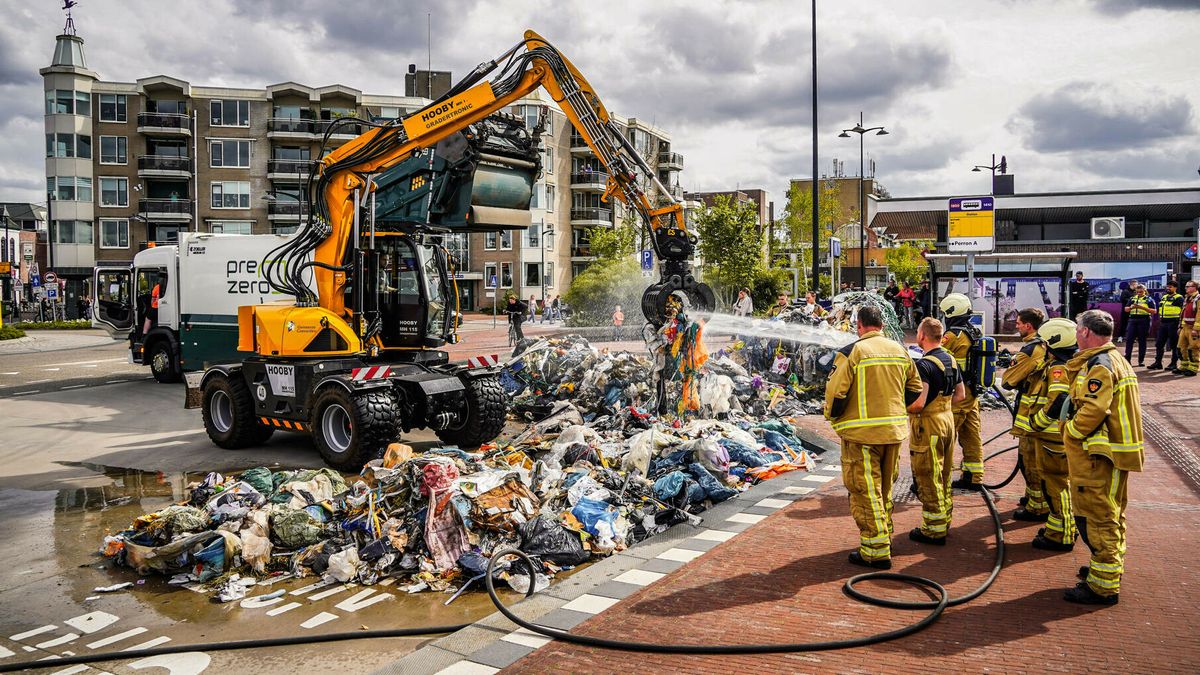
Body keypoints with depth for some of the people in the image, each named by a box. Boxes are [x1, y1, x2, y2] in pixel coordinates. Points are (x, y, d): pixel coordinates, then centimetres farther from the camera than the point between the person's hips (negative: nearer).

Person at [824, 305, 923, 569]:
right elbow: (915, 389, 14)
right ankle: (885, 537, 33)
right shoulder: (900, 350, 7)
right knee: (885, 488, 21)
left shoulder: (852, 352, -13)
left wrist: (833, 417, 4)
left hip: (862, 433, -6)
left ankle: (876, 552, 3)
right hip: (894, 431, 6)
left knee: (866, 491, 1)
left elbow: (835, 392, -15)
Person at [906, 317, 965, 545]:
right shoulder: (950, 360, 6)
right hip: (948, 420, 9)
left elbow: (919, 402, -27)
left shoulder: (924, 365, -21)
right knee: (944, 476, 19)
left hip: (928, 425, -9)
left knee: (928, 480, 0)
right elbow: (960, 394, 15)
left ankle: (934, 530, 7)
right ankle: (944, 521, 30)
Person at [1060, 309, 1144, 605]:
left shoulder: (1099, 365, -19)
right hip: (1116, 451, 11)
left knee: (1096, 517, -5)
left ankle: (1103, 585, 1)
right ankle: (1110, 567, 37)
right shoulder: (1117, 360, 14)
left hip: (1098, 457, -11)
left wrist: (1071, 431, -14)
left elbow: (1094, 409, -28)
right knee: (1110, 513, 22)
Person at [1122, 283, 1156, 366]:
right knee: (1129, 339, -4)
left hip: (1144, 321, -3)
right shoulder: (1132, 299, 15)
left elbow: (1154, 311, -4)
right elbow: (1126, 309, 10)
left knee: (1142, 341, 3)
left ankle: (1141, 360, 8)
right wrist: (1131, 307, -13)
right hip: (1132, 320, 3)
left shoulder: (1149, 299, 5)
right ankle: (1127, 358, -1)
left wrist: (1142, 307, -17)